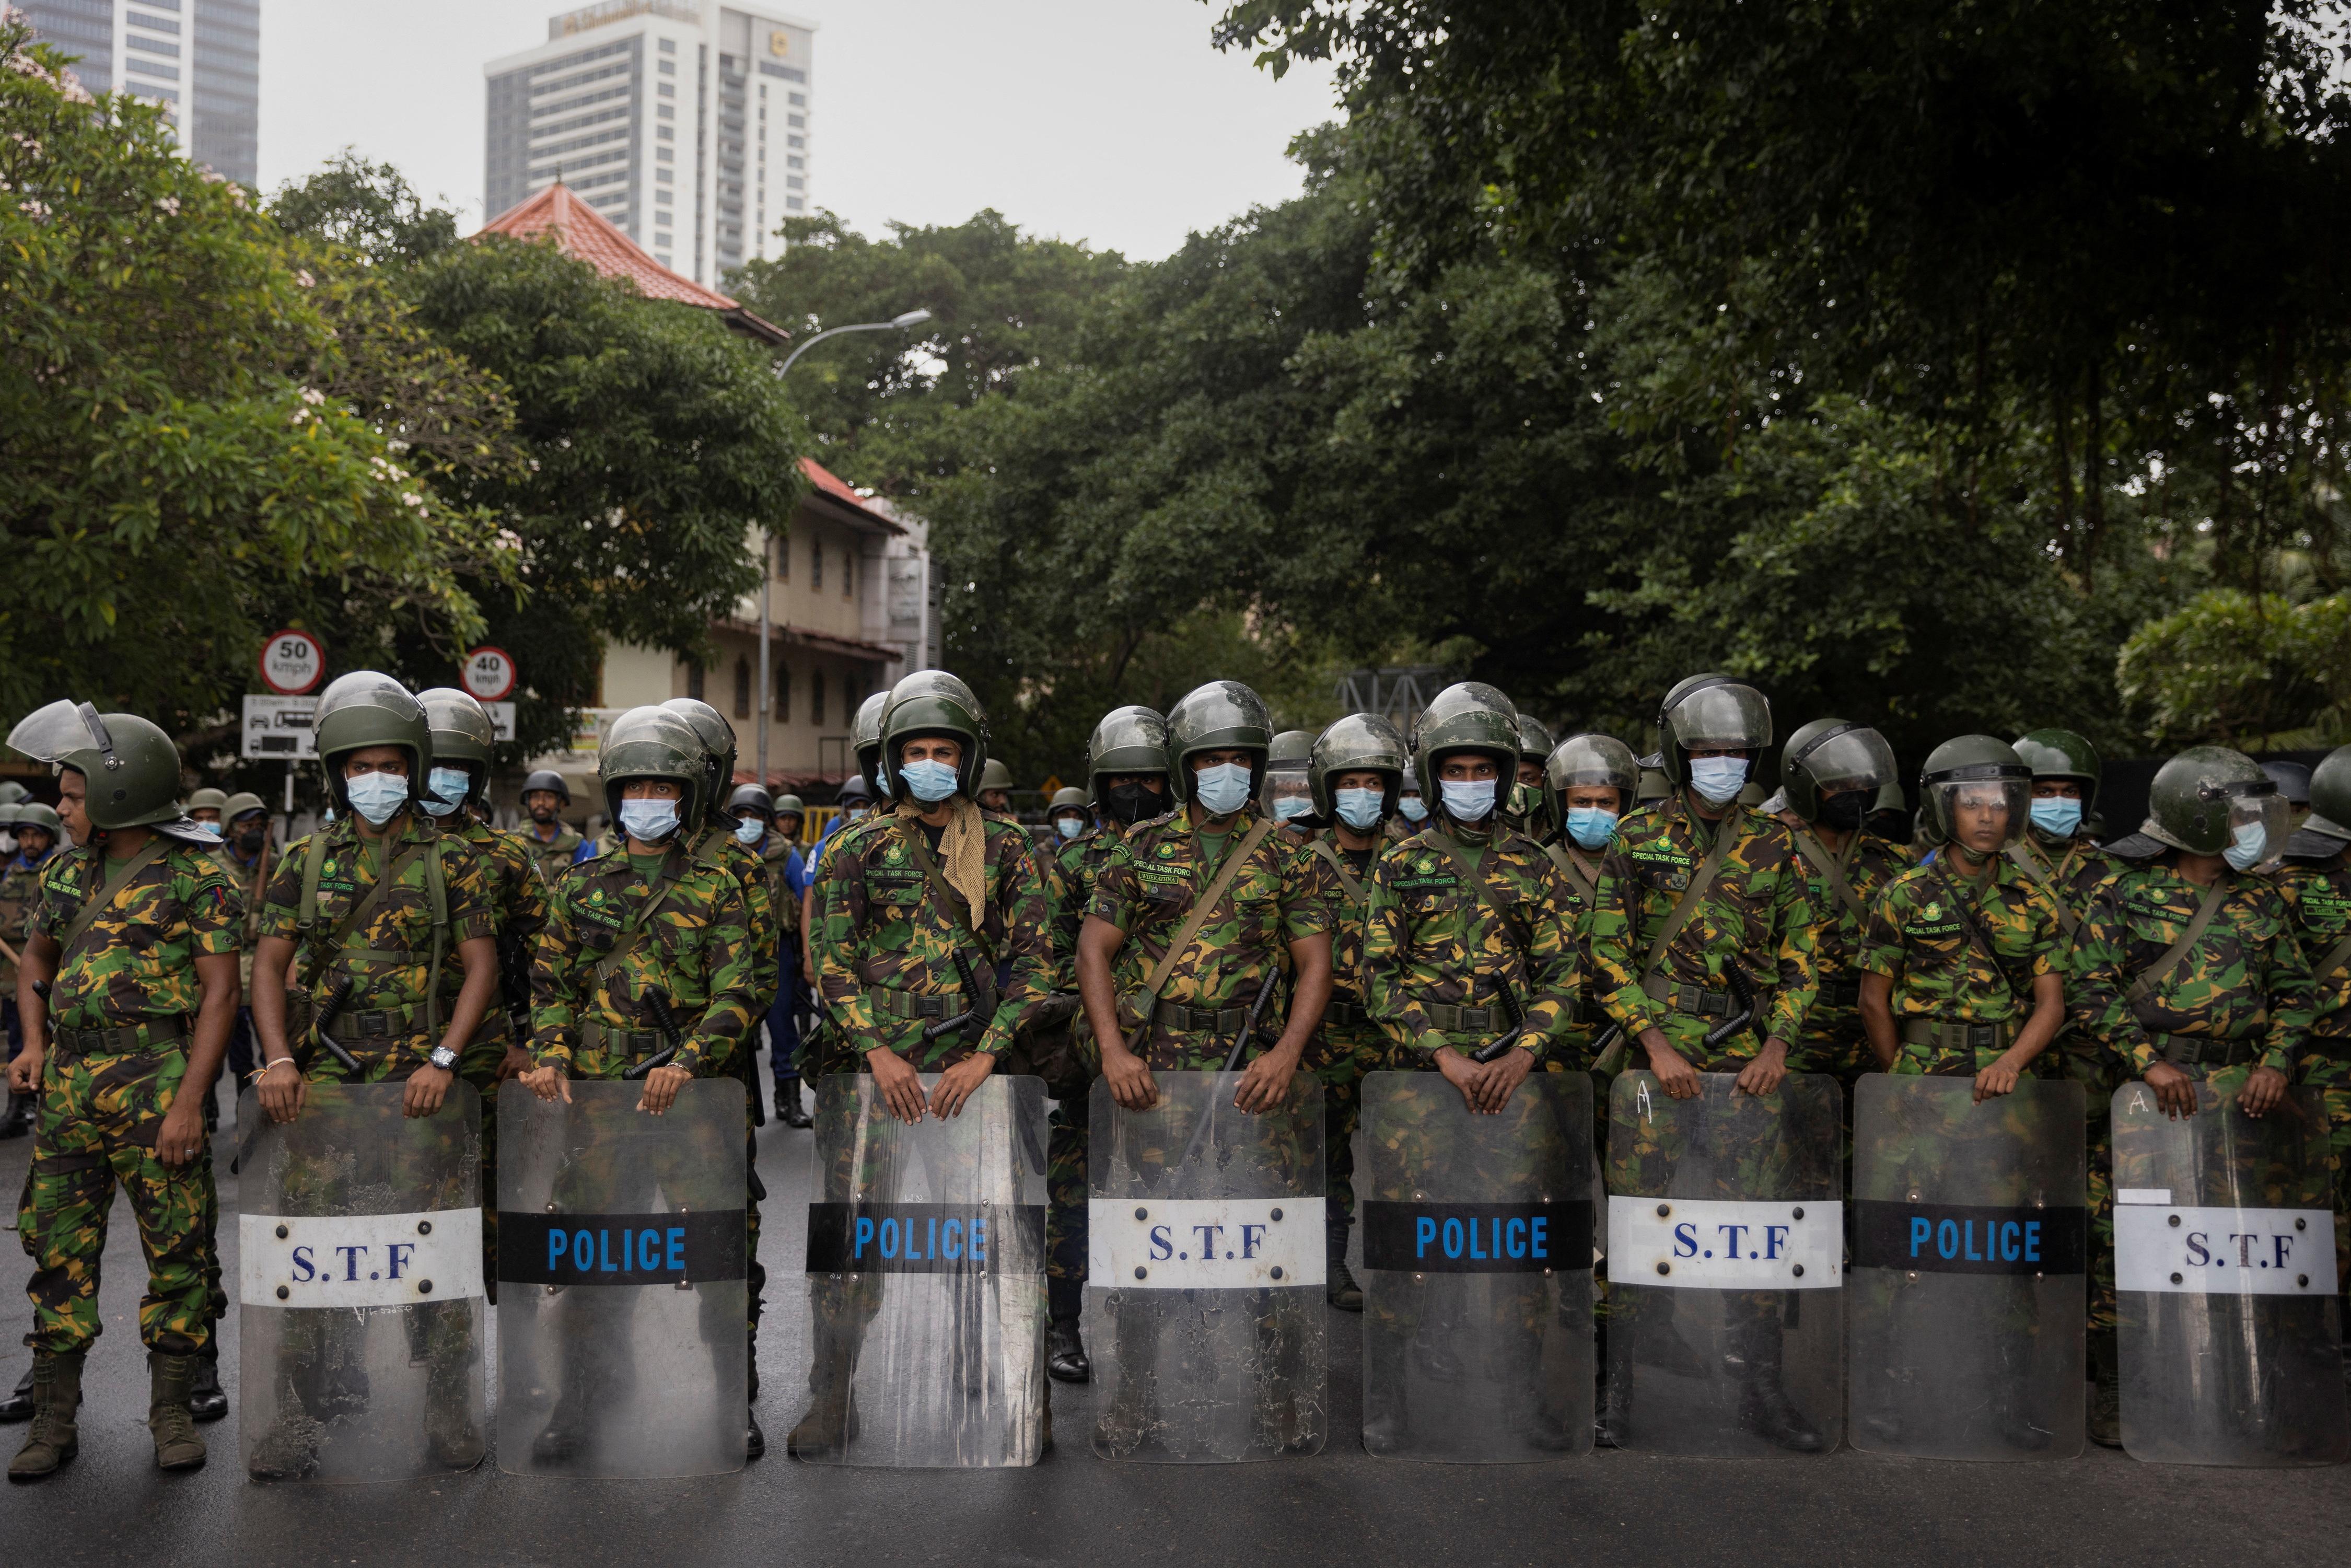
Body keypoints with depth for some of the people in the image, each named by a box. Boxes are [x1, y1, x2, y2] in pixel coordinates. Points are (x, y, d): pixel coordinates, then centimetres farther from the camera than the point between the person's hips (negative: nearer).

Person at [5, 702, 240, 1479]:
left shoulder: (197, 875, -7)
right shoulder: (67, 871, 12)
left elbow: (221, 992, -10)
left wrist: (189, 1102, -16)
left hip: (155, 1080, -6)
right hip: (67, 1085, 6)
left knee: (178, 1248, 1)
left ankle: (172, 1412, 14)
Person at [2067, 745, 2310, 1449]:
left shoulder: (2263, 901, 12)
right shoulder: (2126, 894, 0)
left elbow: (2293, 990, 14)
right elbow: (2091, 992, -4)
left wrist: (2276, 1061, -2)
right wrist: (2151, 1061, -14)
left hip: (2241, 1090, 4)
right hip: (2149, 1089, -3)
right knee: (2121, 1233, -4)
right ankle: (2115, 1389, 7)